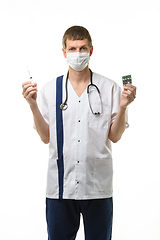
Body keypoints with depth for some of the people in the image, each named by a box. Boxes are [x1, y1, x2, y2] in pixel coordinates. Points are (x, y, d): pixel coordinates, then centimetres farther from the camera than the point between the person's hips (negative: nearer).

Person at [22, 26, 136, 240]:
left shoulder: (109, 88, 1)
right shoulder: (50, 89, 4)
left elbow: (115, 136, 1)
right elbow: (46, 137, 4)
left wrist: (123, 106, -13)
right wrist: (33, 105, -7)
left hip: (98, 184, -1)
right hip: (60, 184, 1)